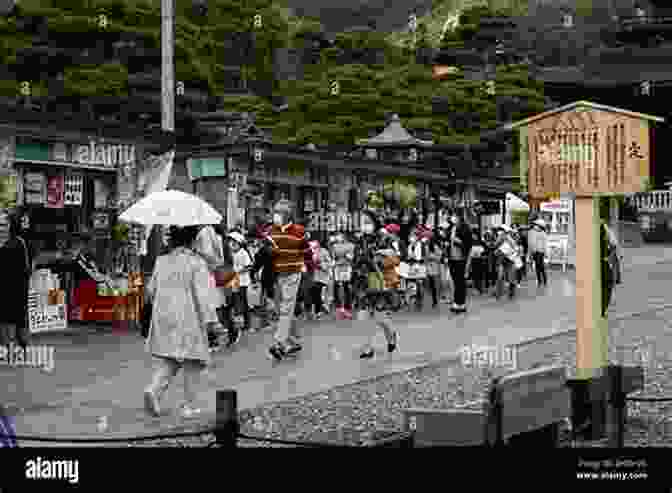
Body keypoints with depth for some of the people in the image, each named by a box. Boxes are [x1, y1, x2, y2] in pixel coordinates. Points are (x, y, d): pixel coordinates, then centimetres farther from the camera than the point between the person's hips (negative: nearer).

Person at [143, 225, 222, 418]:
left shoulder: (162, 261, 6)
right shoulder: (197, 263, -9)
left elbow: (151, 290, 12)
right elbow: (202, 293, -16)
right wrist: (210, 319, -16)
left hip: (164, 318, 5)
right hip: (189, 319, -4)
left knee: (167, 361, 12)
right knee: (192, 362, 7)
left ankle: (153, 389, -12)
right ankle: (189, 406, 8)